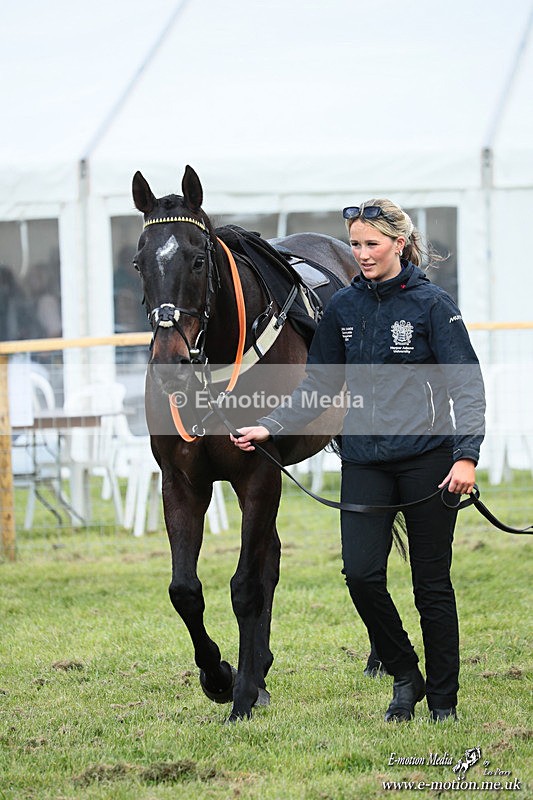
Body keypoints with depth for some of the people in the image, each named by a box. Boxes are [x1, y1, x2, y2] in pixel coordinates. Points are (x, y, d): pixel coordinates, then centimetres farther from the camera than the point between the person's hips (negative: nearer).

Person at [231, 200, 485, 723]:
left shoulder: (432, 304, -5)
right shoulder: (342, 309, 8)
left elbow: (467, 385, -9)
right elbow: (318, 386, 14)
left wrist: (466, 457, -21)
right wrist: (271, 427, 0)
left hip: (426, 457, -4)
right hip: (365, 459, 4)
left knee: (432, 582, 2)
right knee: (361, 575, -10)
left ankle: (443, 699, 15)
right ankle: (404, 674, 12)